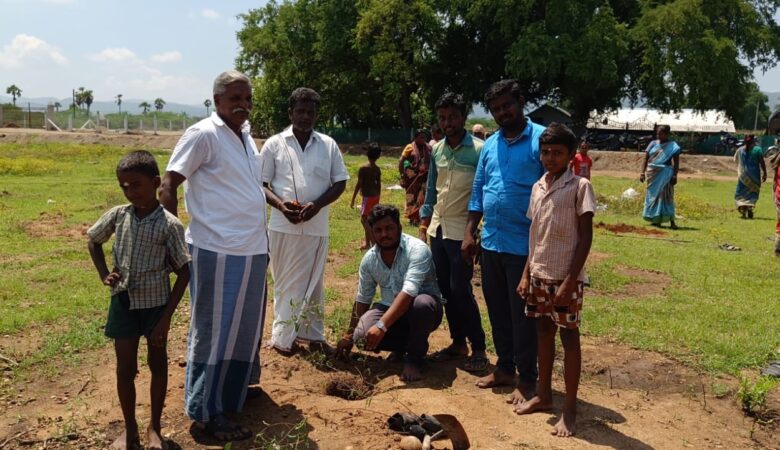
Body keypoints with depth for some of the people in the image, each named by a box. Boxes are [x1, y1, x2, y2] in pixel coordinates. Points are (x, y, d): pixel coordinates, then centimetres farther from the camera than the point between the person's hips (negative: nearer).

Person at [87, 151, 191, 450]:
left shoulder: (169, 225, -17)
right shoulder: (117, 215, -5)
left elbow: (183, 272, -12)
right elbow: (93, 240, 15)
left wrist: (166, 317, -14)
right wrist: (104, 275, 2)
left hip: (155, 304, -3)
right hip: (123, 303, 3)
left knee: (157, 364, 13)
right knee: (125, 369, 10)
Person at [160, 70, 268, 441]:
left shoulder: (246, 136, 13)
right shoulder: (203, 134, -11)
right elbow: (167, 187, -11)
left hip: (252, 249, 8)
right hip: (217, 251, -8)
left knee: (245, 325, 19)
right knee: (213, 330, 2)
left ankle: (234, 388, 37)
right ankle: (205, 411, 14)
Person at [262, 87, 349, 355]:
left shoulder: (328, 145, 5)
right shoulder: (274, 144, 1)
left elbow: (340, 183, 6)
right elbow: (261, 183, 2)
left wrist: (317, 205, -11)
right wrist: (281, 205, -16)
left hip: (317, 226, 2)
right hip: (284, 225, -1)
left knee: (314, 283, 11)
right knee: (286, 283, 7)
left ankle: (313, 335, 23)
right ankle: (282, 336, 18)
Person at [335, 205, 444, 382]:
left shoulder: (417, 249, -23)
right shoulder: (369, 258, -4)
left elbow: (409, 292, -35)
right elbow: (362, 300, 7)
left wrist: (382, 325, -43)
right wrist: (349, 335, 9)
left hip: (426, 309, -4)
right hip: (390, 309, 5)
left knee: (421, 304, -40)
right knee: (362, 334, -24)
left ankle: (415, 358, -13)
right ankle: (402, 345, 8)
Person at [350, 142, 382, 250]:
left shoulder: (363, 168, -15)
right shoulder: (377, 169, 4)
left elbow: (358, 184, -14)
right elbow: (379, 185, 10)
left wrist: (353, 199, -8)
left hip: (368, 197, -8)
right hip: (375, 196, 8)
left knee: (364, 219, -3)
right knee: (367, 220, 18)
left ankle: (373, 243, -10)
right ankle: (367, 243, 25)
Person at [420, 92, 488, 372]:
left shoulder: (479, 150, -9)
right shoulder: (436, 151, 9)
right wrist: (424, 228, 12)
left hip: (462, 231, -6)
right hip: (438, 228, 6)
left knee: (460, 290, -6)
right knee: (445, 289, 10)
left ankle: (478, 348, 7)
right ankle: (458, 343, 23)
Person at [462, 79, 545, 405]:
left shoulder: (541, 139, -7)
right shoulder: (489, 145, 12)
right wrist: (469, 233, 9)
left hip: (524, 245, -6)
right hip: (490, 243, 7)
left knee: (522, 314, 3)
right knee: (497, 311, 16)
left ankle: (527, 378, 17)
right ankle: (504, 368, 31)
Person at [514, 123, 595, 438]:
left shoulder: (579, 187, -10)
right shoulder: (538, 187, 8)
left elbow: (585, 237, -12)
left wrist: (569, 281, -16)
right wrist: (526, 274, 9)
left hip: (565, 278, -6)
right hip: (539, 275, 6)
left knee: (569, 338, 4)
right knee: (543, 334, 16)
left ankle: (570, 408, 15)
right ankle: (543, 395, 31)